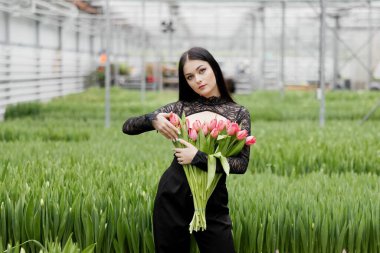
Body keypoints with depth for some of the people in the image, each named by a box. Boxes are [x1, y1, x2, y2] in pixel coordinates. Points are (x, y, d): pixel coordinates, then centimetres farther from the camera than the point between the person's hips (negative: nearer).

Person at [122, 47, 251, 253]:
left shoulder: (238, 113, 0)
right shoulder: (181, 107, 3)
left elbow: (241, 164, -12)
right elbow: (127, 126, 0)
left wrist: (198, 157, -21)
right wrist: (153, 119, -20)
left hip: (212, 201, -1)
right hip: (172, 195, 1)